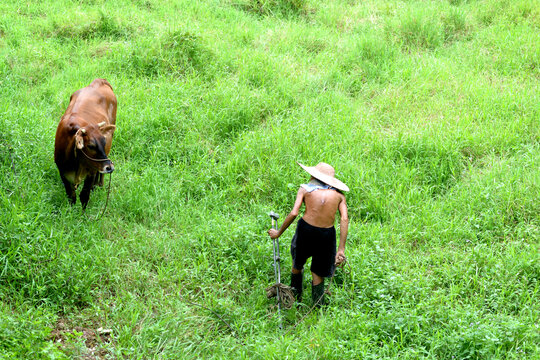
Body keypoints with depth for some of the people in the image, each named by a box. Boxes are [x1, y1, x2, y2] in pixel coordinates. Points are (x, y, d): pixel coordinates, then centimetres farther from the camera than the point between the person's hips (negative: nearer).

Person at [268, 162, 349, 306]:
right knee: (318, 273, 17)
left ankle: (295, 298, 38)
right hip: (327, 235, 1)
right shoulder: (339, 194, 11)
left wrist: (278, 233, 7)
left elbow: (294, 213, -5)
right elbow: (344, 219, -2)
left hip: (306, 229, -1)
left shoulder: (305, 188, 6)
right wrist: (341, 249, -4)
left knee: (297, 265, 25)